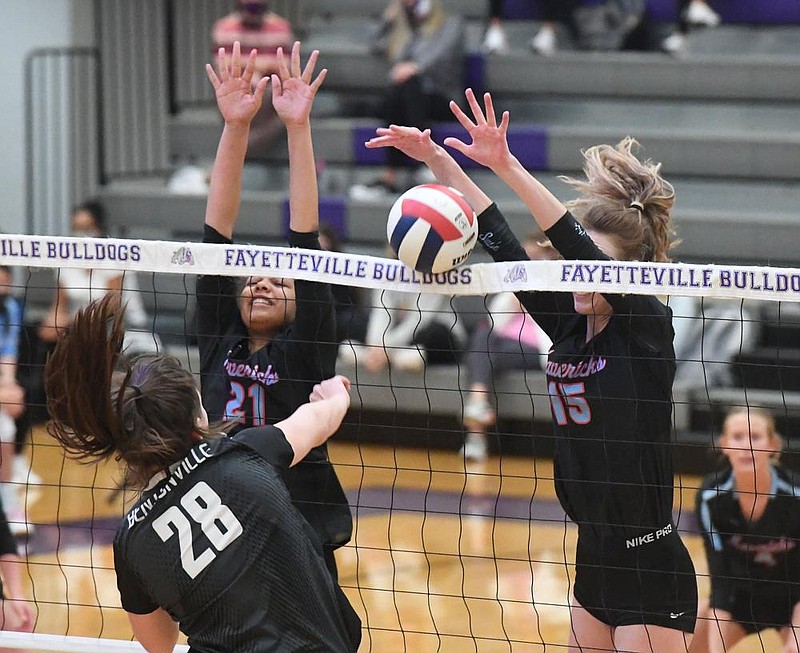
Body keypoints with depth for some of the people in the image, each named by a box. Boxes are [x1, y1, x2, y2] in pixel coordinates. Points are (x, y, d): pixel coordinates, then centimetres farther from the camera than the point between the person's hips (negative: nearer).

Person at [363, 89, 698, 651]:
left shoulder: (647, 324, -12)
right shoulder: (569, 324, 6)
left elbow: (585, 253, -26)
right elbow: (502, 245, 4)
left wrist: (508, 167, -35)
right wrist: (440, 162, -2)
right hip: (594, 562, 8)